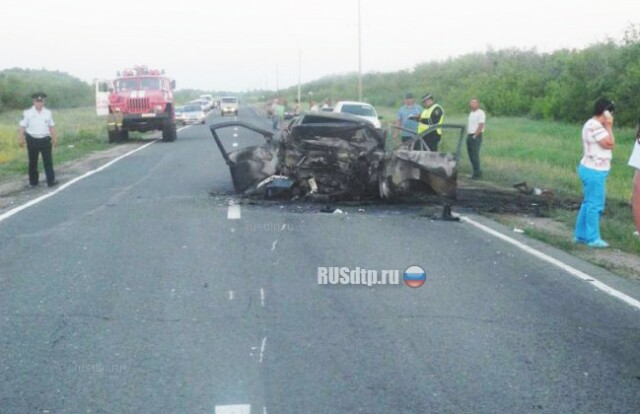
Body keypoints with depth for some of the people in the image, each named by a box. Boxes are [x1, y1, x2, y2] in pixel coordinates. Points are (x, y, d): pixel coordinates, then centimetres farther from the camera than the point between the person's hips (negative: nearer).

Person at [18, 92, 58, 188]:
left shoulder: (48, 113, 7)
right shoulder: (27, 113, -3)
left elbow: (51, 126, 12)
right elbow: (22, 126, -3)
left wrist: (54, 138, 5)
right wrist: (22, 139, -10)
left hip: (45, 139, 2)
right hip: (32, 140, -2)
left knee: (48, 161, -3)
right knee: (33, 162, 8)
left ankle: (51, 181, -1)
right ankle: (33, 182, 19)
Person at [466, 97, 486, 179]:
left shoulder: (480, 113, -10)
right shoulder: (471, 113, 17)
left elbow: (481, 126, -16)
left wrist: (474, 135, -16)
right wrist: (468, 134, 11)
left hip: (476, 137, -9)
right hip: (469, 136, 9)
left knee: (475, 155, -9)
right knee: (471, 155, 9)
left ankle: (477, 173, -5)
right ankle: (477, 171, 18)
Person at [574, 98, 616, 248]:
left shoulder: (593, 125, 15)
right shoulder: (595, 126, -19)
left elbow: (609, 144, 18)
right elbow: (610, 144, -18)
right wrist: (609, 127, -11)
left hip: (591, 170, 11)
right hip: (594, 171, -11)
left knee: (588, 203, 16)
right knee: (595, 205, -5)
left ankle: (580, 235, 23)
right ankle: (593, 238, 1)